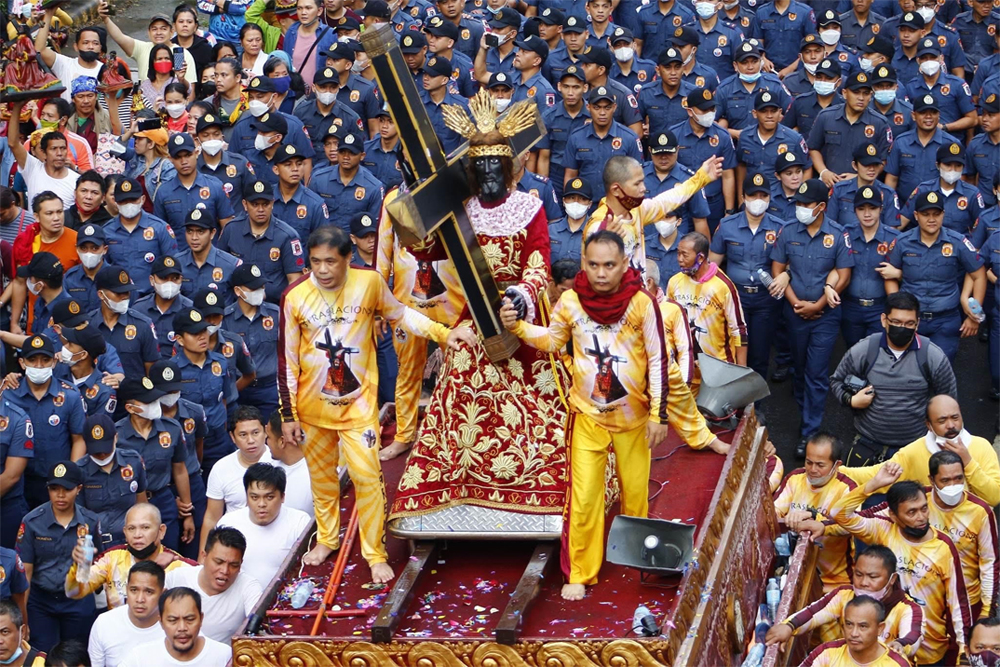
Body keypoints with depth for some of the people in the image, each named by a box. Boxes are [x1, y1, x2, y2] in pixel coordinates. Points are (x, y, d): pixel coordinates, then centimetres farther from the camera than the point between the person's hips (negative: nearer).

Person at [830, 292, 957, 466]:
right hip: (868, 446, 1)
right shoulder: (863, 351, -7)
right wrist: (850, 400, -12)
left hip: (917, 447, -1)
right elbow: (836, 380, 7)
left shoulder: (933, 356, -9)